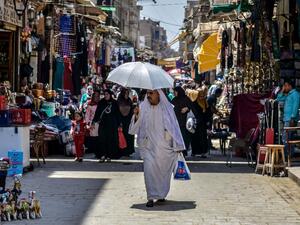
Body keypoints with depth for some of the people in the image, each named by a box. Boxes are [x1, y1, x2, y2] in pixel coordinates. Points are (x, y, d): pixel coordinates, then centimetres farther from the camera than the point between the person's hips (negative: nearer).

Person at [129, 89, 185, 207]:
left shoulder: (167, 107, -2)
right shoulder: (143, 107, 0)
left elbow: (174, 126, 2)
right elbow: (136, 127, 2)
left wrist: (177, 145, 0)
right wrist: (136, 116, -18)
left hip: (164, 146, 0)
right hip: (149, 145, 0)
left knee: (164, 170, 9)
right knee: (149, 169, -15)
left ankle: (161, 194, 29)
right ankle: (151, 197, -11)